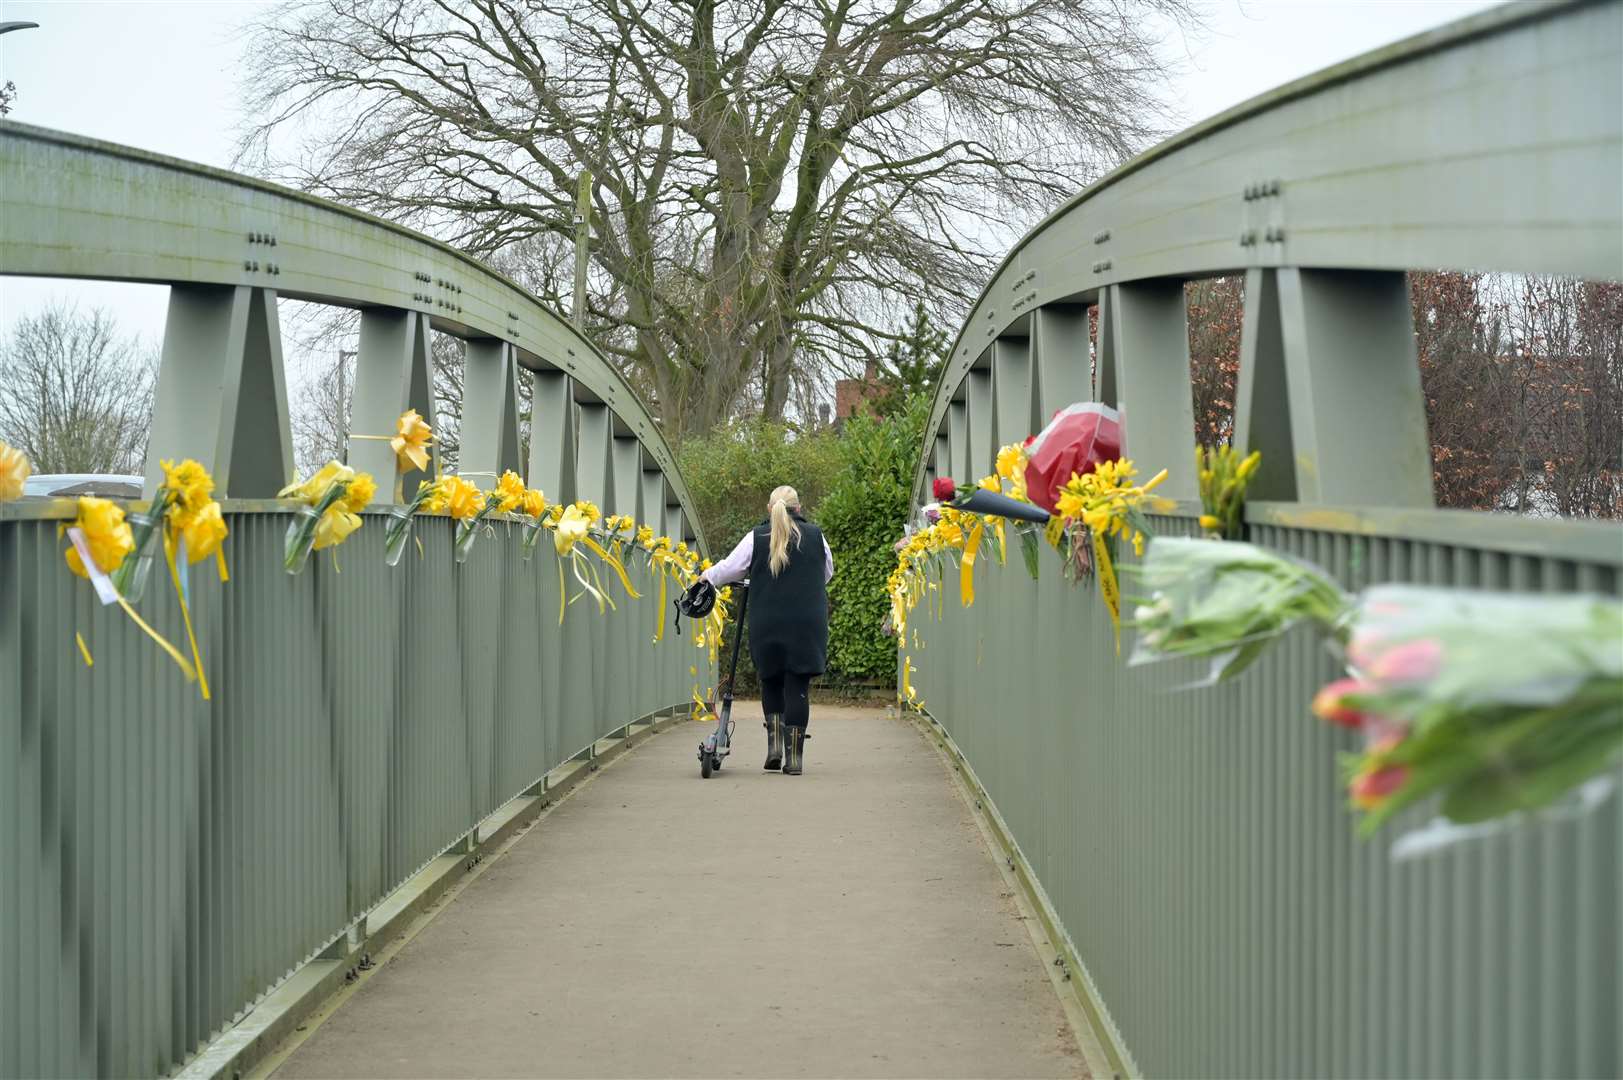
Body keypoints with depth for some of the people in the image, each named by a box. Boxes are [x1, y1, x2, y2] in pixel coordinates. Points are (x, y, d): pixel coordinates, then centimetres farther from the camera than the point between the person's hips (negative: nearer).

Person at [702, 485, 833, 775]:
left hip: (767, 624, 0)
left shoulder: (756, 538, 0)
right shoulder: (815, 536, 4)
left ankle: (774, 742, 3)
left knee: (771, 682, 18)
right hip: (807, 624, 0)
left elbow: (728, 569, 7)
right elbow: (827, 573, 19)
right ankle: (794, 756, -1)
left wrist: (707, 576, 28)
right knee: (797, 687, 1)